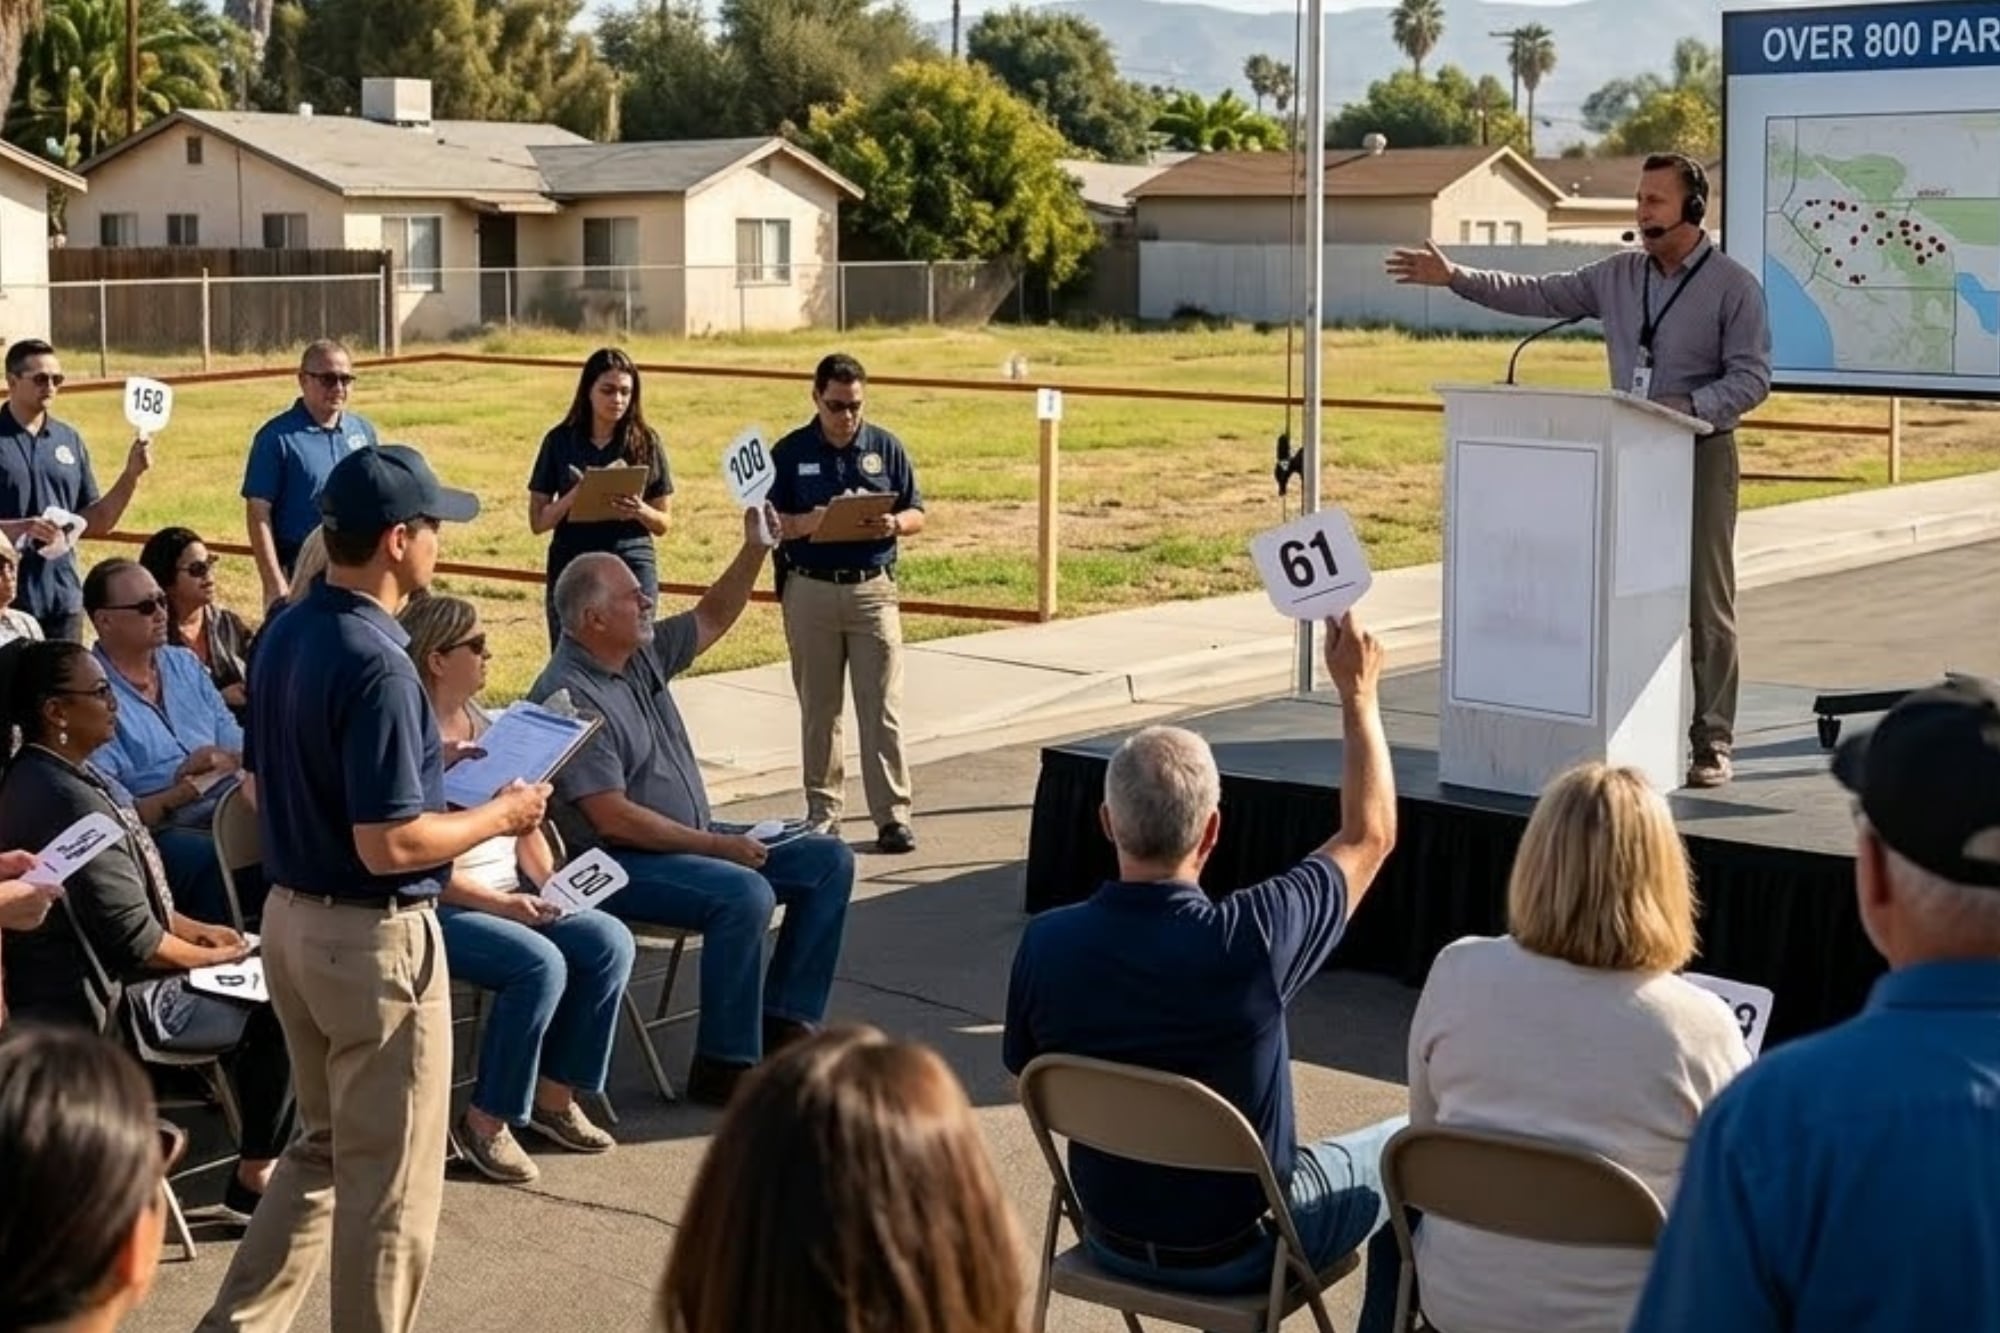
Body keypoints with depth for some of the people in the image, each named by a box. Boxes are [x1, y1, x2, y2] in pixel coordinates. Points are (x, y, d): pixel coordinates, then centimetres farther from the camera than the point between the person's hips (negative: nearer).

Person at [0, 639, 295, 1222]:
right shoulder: (69, 802, -28)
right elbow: (135, 939, -25)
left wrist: (199, 929, 10)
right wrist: (211, 955, -8)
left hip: (91, 974, 10)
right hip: (113, 998, -10)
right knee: (283, 1012, -2)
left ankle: (259, 1148, 27)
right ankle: (255, 1176, 9)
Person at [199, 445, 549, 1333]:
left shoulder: (283, 635, 3)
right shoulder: (376, 665, -24)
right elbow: (389, 844, -26)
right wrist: (499, 816, -11)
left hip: (290, 917, 9)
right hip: (373, 937, -9)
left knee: (323, 1147, 23)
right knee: (391, 1182, 6)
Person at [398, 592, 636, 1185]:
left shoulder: (488, 726, 12)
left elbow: (527, 828, 17)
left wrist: (551, 887, 0)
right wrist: (500, 904, -20)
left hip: (512, 897, 8)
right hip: (440, 908, -8)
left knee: (609, 942, -11)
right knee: (540, 964, -29)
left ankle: (553, 1096, 2)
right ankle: (486, 1121, -12)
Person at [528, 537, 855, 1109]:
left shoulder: (642, 653, 6)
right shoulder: (569, 696, -21)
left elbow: (712, 619, 22)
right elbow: (612, 819, -25)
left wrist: (755, 549, 6)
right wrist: (716, 845, -22)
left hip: (691, 839, 10)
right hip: (618, 864, -10)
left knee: (828, 860, 2)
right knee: (745, 894, -34)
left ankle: (784, 1022, 2)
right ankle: (724, 1064, -22)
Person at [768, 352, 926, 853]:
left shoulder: (886, 447, 5)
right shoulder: (789, 452, 2)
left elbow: (916, 515, 8)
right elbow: (769, 524, 0)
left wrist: (893, 524, -14)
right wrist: (806, 523, -19)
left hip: (873, 590, 0)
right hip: (810, 591, 0)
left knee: (882, 708, -4)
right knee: (818, 709, 8)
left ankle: (893, 815, -2)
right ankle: (822, 808, 19)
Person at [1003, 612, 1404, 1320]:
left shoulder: (1045, 944, -20)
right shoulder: (1248, 940, -30)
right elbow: (1369, 837, -12)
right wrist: (1358, 693, -1)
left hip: (1111, 1241, 4)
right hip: (1240, 1254, -4)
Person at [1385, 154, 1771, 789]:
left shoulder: (1734, 285, -6)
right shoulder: (1618, 275, 9)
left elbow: (1751, 378, -9)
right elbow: (1537, 294, 12)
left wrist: (1688, 407, -24)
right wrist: (1454, 278, 6)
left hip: (1700, 453, -5)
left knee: (1706, 604, -1)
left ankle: (1713, 743, 3)